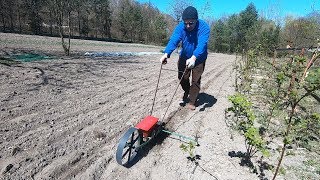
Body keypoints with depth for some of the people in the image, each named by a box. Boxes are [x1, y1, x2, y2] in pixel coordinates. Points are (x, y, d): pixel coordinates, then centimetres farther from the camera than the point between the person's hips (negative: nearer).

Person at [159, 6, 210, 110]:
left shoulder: (204, 27, -26)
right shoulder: (180, 27, -18)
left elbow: (202, 44, -40)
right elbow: (173, 40, -32)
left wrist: (193, 58, -58)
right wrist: (166, 54, -50)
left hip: (199, 58, -3)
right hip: (184, 57, 3)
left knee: (196, 80, 2)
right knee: (182, 77, 10)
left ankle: (192, 101, 19)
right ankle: (187, 92, 39)